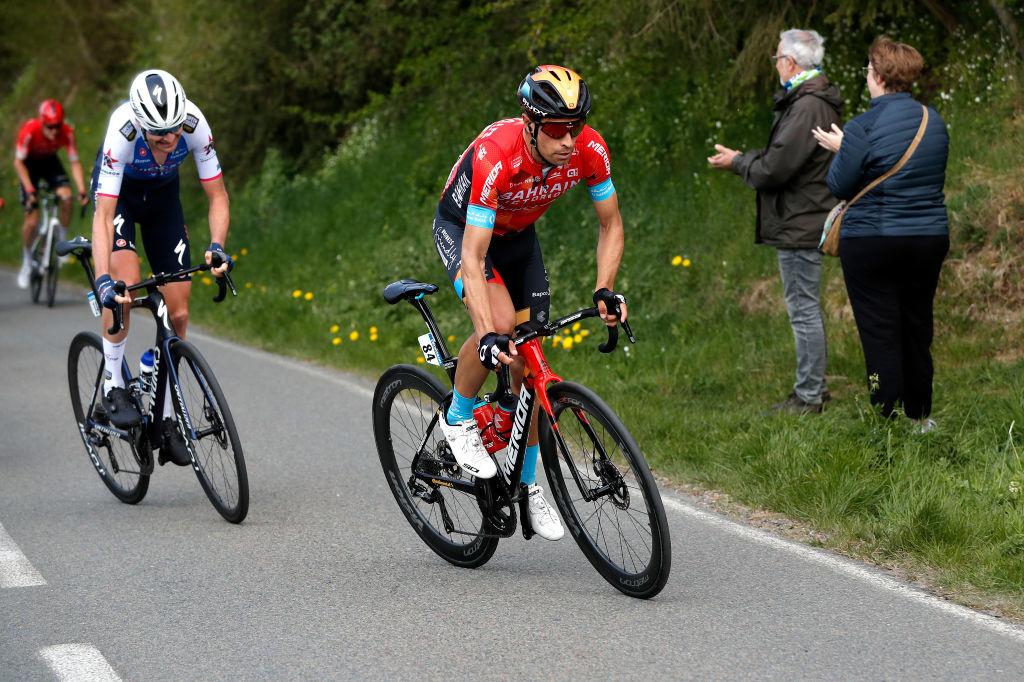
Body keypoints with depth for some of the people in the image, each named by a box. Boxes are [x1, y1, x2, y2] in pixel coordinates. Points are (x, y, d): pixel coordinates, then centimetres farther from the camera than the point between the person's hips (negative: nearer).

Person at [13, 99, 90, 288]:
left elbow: (74, 162, -20)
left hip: (50, 161, 2)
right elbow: (18, 162, -27)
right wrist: (30, 190, -35)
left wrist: (82, 191, -31)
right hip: (29, 164, -2)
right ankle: (27, 264, 8)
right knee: (32, 221, -11)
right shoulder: (29, 130, -35)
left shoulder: (67, 132, -28)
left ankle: (61, 242, -5)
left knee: (66, 198, -26)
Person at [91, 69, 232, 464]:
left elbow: (217, 195, -21)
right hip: (118, 193, -3)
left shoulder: (194, 124, -32)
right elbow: (103, 215, -39)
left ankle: (167, 421, 7)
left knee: (178, 313, -4)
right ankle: (112, 385, -12)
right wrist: (103, 280, -50)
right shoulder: (123, 131, -38)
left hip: (162, 195, 3)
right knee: (125, 279, -30)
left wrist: (216, 246, -38)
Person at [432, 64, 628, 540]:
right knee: (499, 323, -32)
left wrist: (604, 290, -26)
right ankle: (458, 419, -5)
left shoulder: (590, 150, -27)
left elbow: (611, 225, -11)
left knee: (529, 360, 1)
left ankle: (527, 484, 18)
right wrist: (488, 335, -51)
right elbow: (473, 258, -41)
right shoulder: (495, 157, -40)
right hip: (461, 228, -4)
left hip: (519, 235, 5)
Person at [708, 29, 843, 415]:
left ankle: (808, 396, 0)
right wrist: (746, 158, 11)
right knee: (807, 309, 18)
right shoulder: (815, 101, 14)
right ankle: (813, 388, 26)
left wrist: (737, 163, -5)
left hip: (799, 226, -11)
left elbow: (774, 168, -22)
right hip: (806, 222, 11)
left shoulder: (807, 107, -21)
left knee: (803, 310, -5)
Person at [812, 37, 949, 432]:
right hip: (930, 238, 6)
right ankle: (919, 417, 27)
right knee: (918, 329, 17)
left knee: (880, 336, 1)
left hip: (872, 243, -6)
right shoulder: (934, 122, 4)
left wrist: (840, 150, 9)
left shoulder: (863, 128, -16)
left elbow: (839, 186, -10)